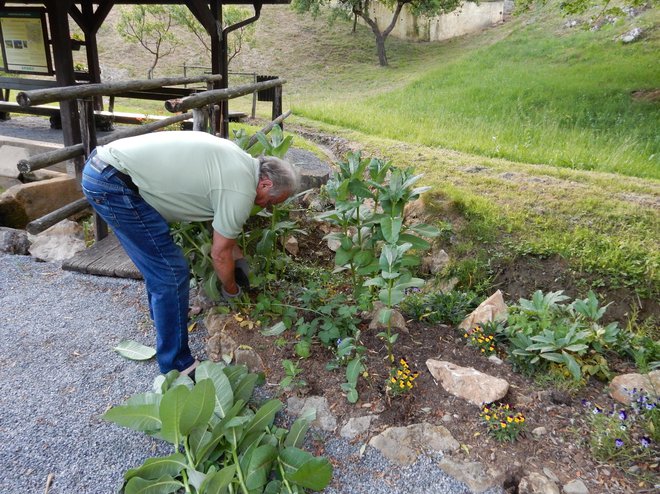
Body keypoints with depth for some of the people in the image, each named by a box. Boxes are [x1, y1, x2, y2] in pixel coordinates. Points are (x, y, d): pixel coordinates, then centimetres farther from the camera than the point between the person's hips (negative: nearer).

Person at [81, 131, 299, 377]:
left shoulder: (238, 159, 13)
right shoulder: (242, 190, -14)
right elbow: (220, 254, -2)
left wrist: (236, 251, 33)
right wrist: (231, 290, 16)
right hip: (114, 184, -10)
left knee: (159, 261, 25)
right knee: (172, 274, -6)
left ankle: (164, 318, 46)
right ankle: (177, 369, 5)